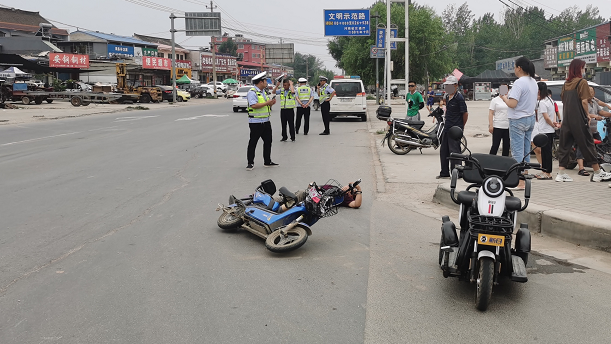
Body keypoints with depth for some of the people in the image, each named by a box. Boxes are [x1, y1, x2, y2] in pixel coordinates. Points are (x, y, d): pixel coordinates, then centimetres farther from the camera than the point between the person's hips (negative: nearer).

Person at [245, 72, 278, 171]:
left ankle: (267, 161, 22)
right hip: (256, 122, -9)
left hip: (266, 121, 9)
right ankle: (250, 163, 5)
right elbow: (254, 105, -26)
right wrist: (267, 103, -20)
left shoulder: (263, 91, 15)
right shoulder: (252, 92, -15)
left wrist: (271, 103, 1)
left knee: (268, 141, 12)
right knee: (253, 143, -2)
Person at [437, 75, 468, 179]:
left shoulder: (459, 98, -14)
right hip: (447, 128, 9)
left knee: (454, 151, -7)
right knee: (443, 151, 12)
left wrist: (462, 126, 0)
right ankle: (444, 173, 22)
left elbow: (465, 113, -11)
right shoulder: (447, 96, 12)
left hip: (455, 128, -9)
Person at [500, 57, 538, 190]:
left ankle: (520, 182, -6)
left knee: (517, 152, -6)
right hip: (530, 118, 9)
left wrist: (504, 98, -5)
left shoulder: (519, 83, -18)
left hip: (518, 120, -9)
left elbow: (512, 104, -25)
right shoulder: (534, 82, 11)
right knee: (526, 151, 14)